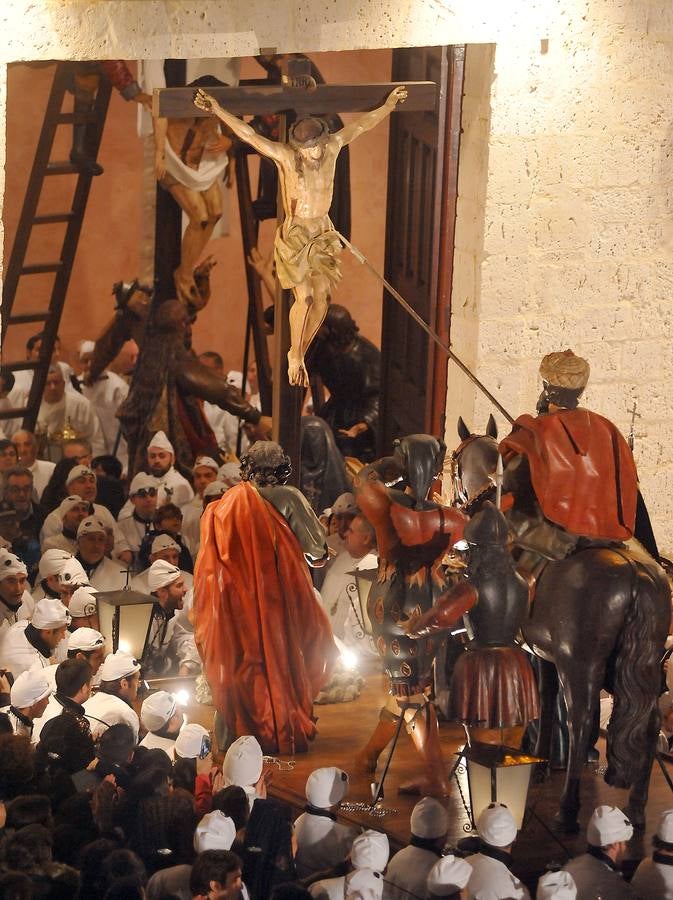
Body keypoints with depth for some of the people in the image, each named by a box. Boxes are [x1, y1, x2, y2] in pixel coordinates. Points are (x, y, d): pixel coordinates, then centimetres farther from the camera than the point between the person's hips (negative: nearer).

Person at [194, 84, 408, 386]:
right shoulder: (285, 156, -17)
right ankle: (295, 357, 10)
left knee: (322, 298, 1)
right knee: (304, 298, -10)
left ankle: (299, 353, 18)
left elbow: (361, 124, 9)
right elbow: (248, 134, -26)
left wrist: (389, 104, 21)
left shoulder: (332, 148, -6)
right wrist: (217, 110, -36)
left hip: (323, 232, 5)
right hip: (295, 234, -5)